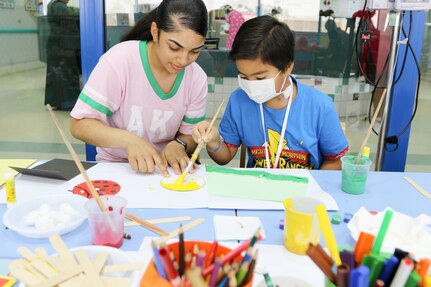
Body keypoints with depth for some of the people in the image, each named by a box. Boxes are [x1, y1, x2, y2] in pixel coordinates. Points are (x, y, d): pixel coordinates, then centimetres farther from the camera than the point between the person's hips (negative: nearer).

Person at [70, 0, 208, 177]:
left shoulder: (197, 78, -8)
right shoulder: (119, 60, -18)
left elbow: (190, 135, 1)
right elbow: (79, 124, -16)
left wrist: (179, 145, -22)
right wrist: (127, 139, -32)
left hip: (166, 170, 2)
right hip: (114, 167, -1)